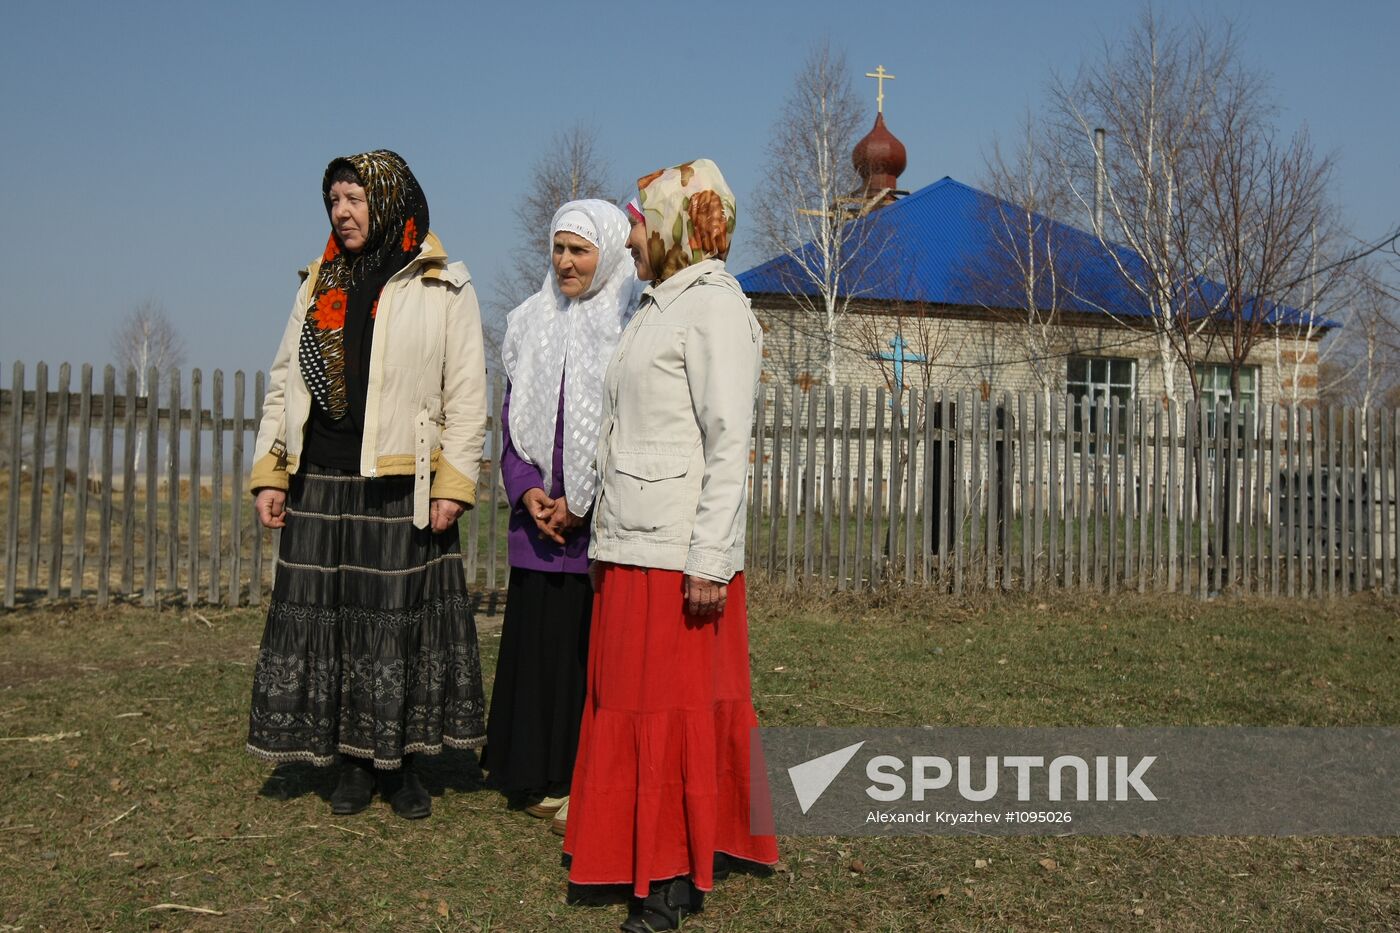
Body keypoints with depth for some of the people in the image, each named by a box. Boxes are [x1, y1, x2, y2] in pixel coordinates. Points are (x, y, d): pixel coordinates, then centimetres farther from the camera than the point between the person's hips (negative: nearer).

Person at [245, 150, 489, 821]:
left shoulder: (443, 289, 1)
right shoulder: (320, 286, 15)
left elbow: (467, 394, -2)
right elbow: (283, 382, 16)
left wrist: (453, 484, -9)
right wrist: (269, 474, 9)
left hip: (401, 488, -4)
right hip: (321, 484, 4)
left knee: (401, 620, 1)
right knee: (330, 621, 6)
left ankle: (398, 763, 14)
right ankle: (353, 764, 17)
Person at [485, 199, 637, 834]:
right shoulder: (531, 323, 13)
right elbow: (512, 416, 15)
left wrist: (582, 505, -10)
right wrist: (526, 491, 0)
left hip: (603, 522, -5)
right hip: (539, 520, 5)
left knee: (593, 647, -2)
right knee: (536, 643, 8)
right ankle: (541, 777, 20)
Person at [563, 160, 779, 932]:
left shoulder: (714, 306, -9)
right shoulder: (658, 305, 19)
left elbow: (729, 445, -16)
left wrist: (708, 561, -21)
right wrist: (607, 538, 18)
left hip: (677, 551, -9)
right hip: (630, 547, 9)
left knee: (677, 709, -1)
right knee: (624, 705, 11)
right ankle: (634, 860, 22)